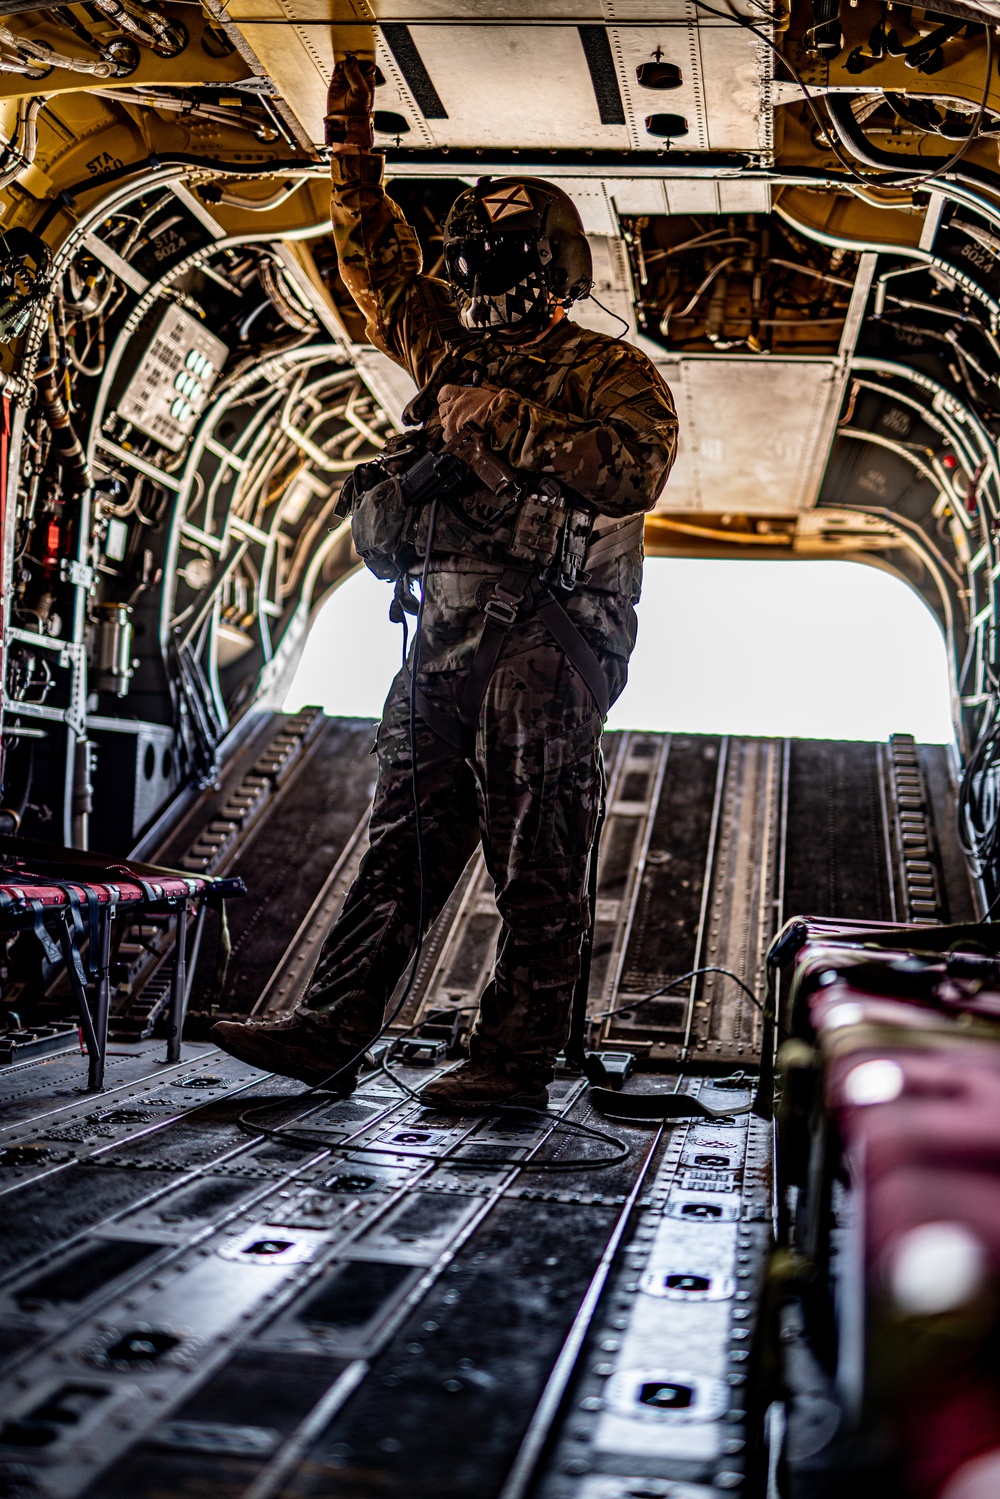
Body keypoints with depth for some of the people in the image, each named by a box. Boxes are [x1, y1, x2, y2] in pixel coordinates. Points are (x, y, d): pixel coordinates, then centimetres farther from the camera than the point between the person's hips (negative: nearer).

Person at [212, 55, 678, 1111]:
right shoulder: (455, 348, 22)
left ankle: (516, 1059, -1)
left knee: (535, 863, -5)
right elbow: (375, 259, 32)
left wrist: (507, 423, -15)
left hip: (550, 637, -7)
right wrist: (350, 138, 28)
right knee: (403, 837, 6)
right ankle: (329, 1031, 9)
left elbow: (637, 470, -17)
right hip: (451, 633, 7)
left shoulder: (608, 371, 3)